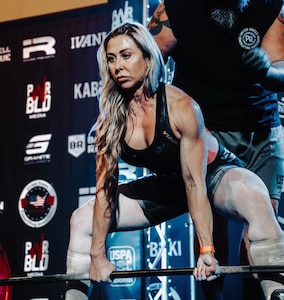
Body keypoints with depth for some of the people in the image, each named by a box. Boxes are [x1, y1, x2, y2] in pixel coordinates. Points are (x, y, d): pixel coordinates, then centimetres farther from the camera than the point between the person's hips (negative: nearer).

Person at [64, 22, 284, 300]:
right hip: (167, 184, 6)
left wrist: (206, 250, -31)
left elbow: (195, 182, -27)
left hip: (215, 172, -5)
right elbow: (105, 187, -11)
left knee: (255, 200, -41)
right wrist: (97, 254, -12)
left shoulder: (180, 107, -28)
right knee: (82, 220, 2)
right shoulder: (110, 118, -15)